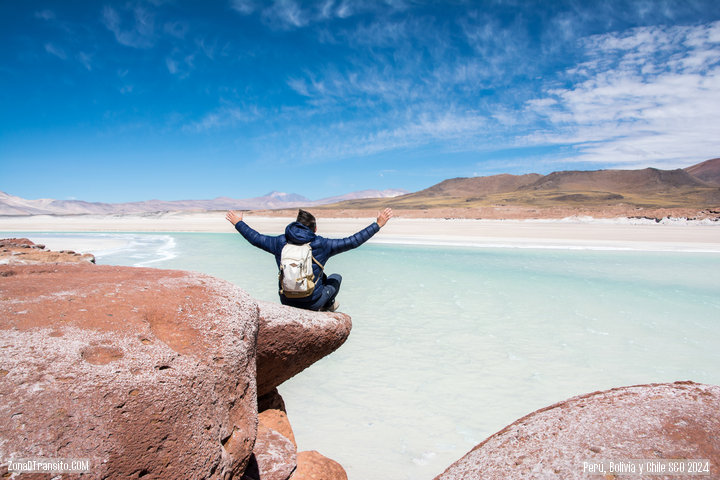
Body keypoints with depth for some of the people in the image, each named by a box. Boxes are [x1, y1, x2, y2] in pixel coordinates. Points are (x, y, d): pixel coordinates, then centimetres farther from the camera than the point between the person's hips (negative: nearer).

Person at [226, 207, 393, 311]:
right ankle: (328, 305, 46)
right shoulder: (322, 244, -13)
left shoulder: (281, 242, -4)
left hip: (286, 302, 4)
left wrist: (238, 223, 27)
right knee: (336, 277, 25)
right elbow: (352, 242, -12)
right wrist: (378, 224, -6)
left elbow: (256, 238, 10)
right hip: (312, 303, -4)